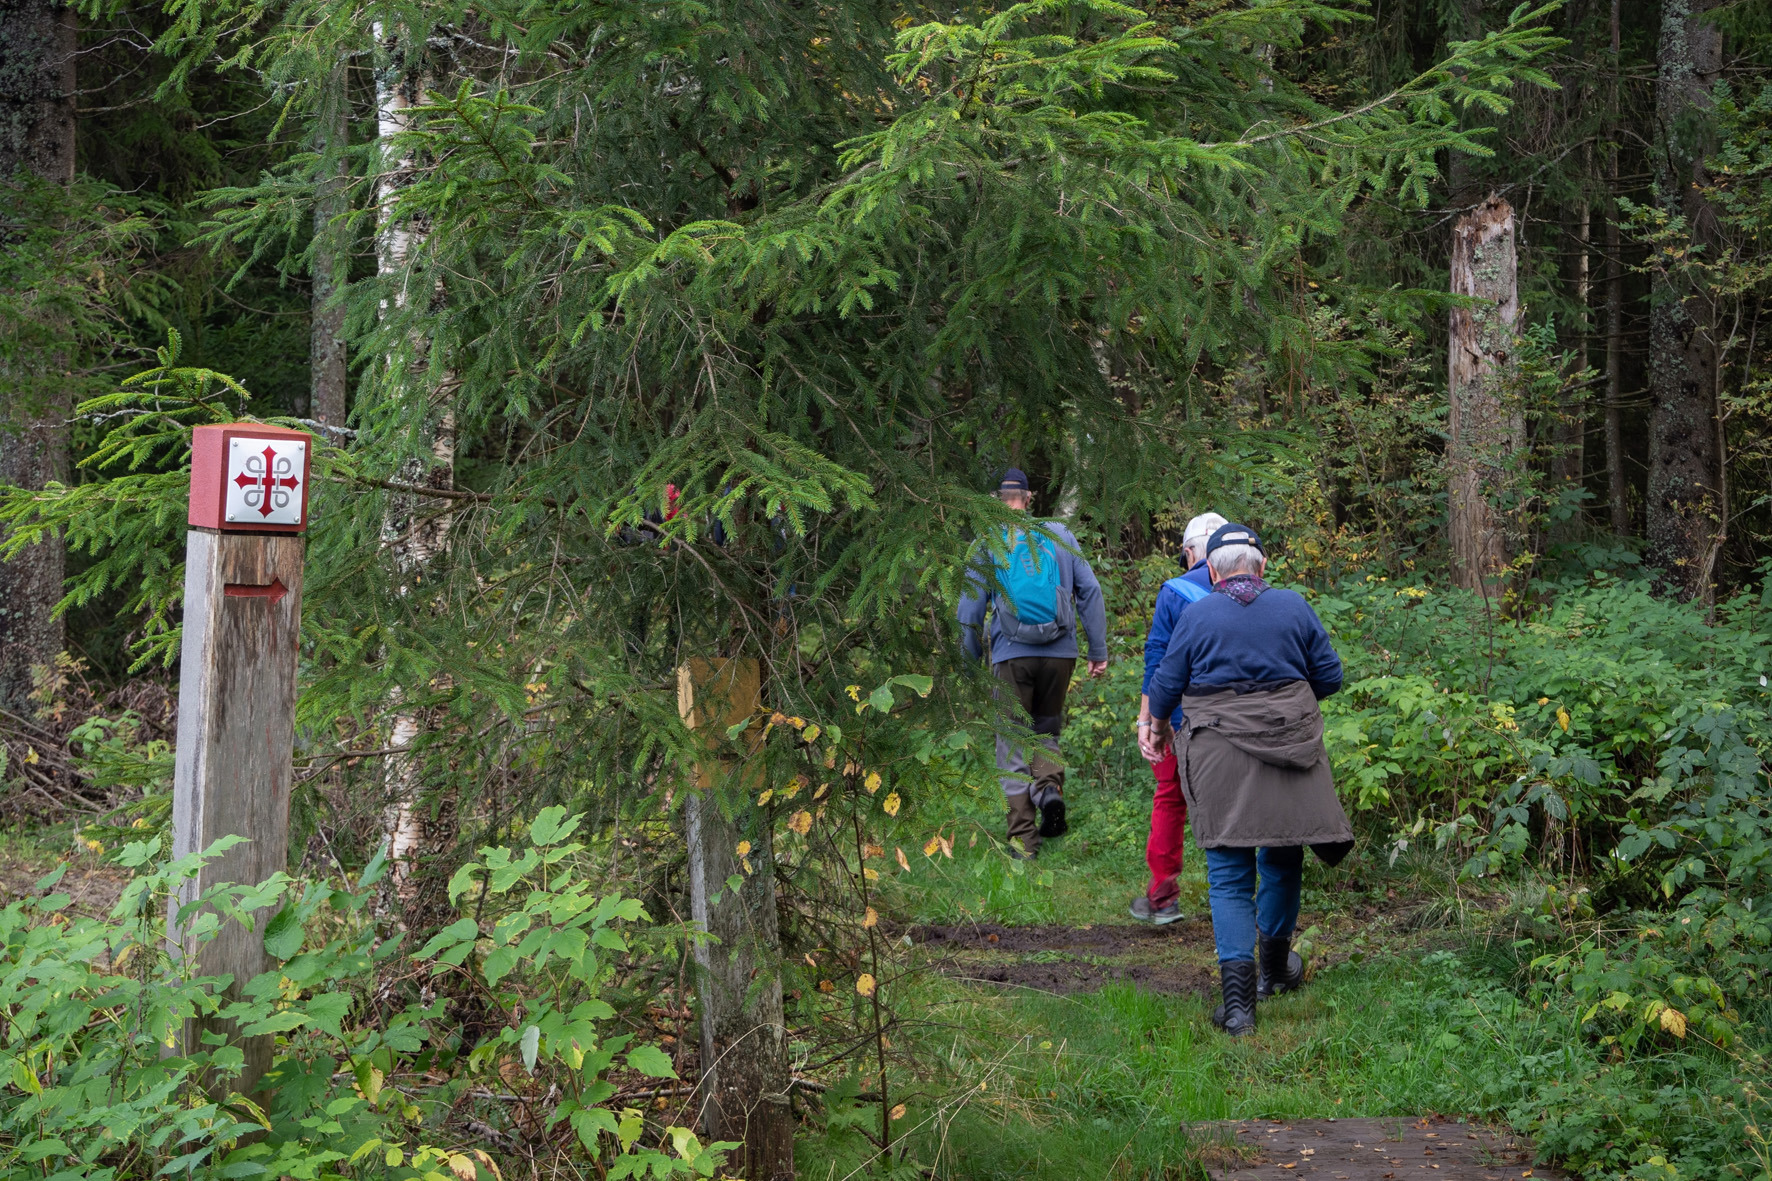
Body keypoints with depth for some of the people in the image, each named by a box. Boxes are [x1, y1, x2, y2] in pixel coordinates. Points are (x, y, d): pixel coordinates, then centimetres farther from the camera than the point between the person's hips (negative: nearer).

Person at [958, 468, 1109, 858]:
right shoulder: (1059, 535, 6)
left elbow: (970, 610, 2)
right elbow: (1090, 593, 5)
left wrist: (971, 664, 12)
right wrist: (1098, 650, 10)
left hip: (1012, 654, -2)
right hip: (1060, 652, 2)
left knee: (1012, 743, 4)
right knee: (1047, 728, 21)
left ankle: (1023, 837, -1)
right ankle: (1050, 784, -9)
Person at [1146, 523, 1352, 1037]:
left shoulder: (1197, 616, -2)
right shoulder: (1294, 607, 4)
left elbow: (1166, 684, 3)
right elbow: (1329, 676, 8)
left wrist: (1158, 724, 24)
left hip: (1220, 754, -2)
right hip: (1288, 741, 2)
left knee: (1229, 875, 0)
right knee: (1281, 858, 20)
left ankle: (1238, 997, -11)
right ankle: (1276, 967, 37)